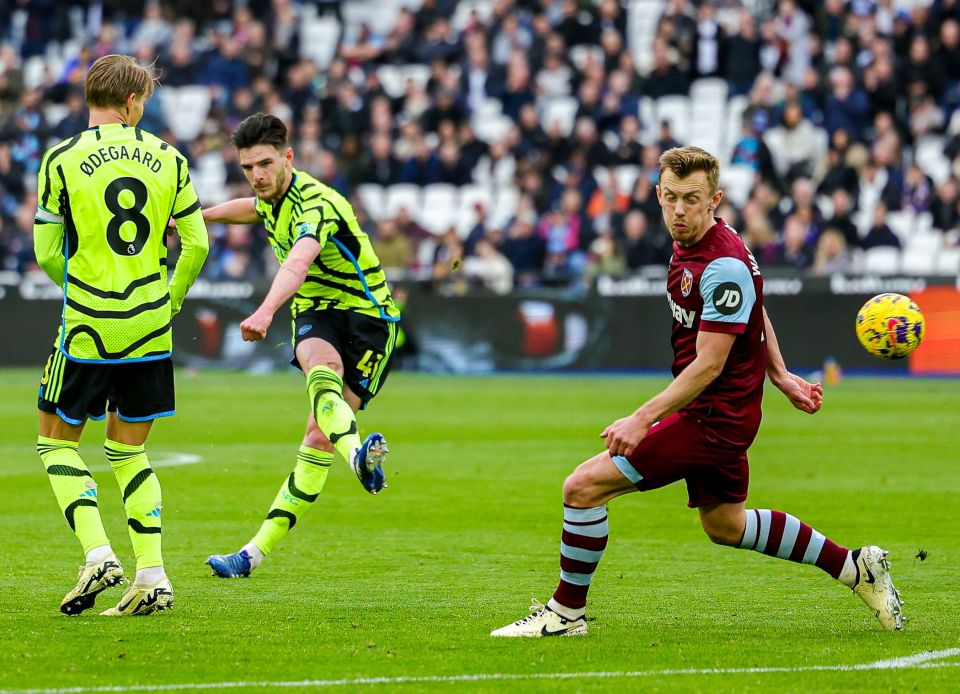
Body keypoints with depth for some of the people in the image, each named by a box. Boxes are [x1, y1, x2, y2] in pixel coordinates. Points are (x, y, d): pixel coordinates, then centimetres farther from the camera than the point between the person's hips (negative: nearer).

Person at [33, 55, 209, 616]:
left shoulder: (62, 160, -5)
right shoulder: (167, 159, 3)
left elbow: (47, 254, -3)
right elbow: (196, 244, 4)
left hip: (86, 332, -3)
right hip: (151, 331, 3)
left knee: (57, 441, 12)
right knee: (129, 451, 15)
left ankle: (98, 554, -6)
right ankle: (152, 576, 5)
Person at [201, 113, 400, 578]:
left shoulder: (316, 204, -22)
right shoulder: (274, 197, 6)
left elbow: (298, 262, -44)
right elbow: (254, 208, 35)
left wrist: (266, 311, -62)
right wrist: (200, 215, 52)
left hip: (367, 316, -5)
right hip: (315, 313, 5)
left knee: (319, 438, -17)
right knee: (322, 368, -34)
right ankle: (356, 454, -67)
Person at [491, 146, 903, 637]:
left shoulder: (723, 267, -25)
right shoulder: (689, 245, 5)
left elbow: (708, 365, -26)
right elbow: (755, 311, 20)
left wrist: (643, 418, -30)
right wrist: (781, 376, 22)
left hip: (714, 418, -10)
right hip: (717, 412, 10)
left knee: (584, 486, -13)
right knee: (725, 524, 26)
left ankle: (566, 611, 0)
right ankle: (854, 567, 35)